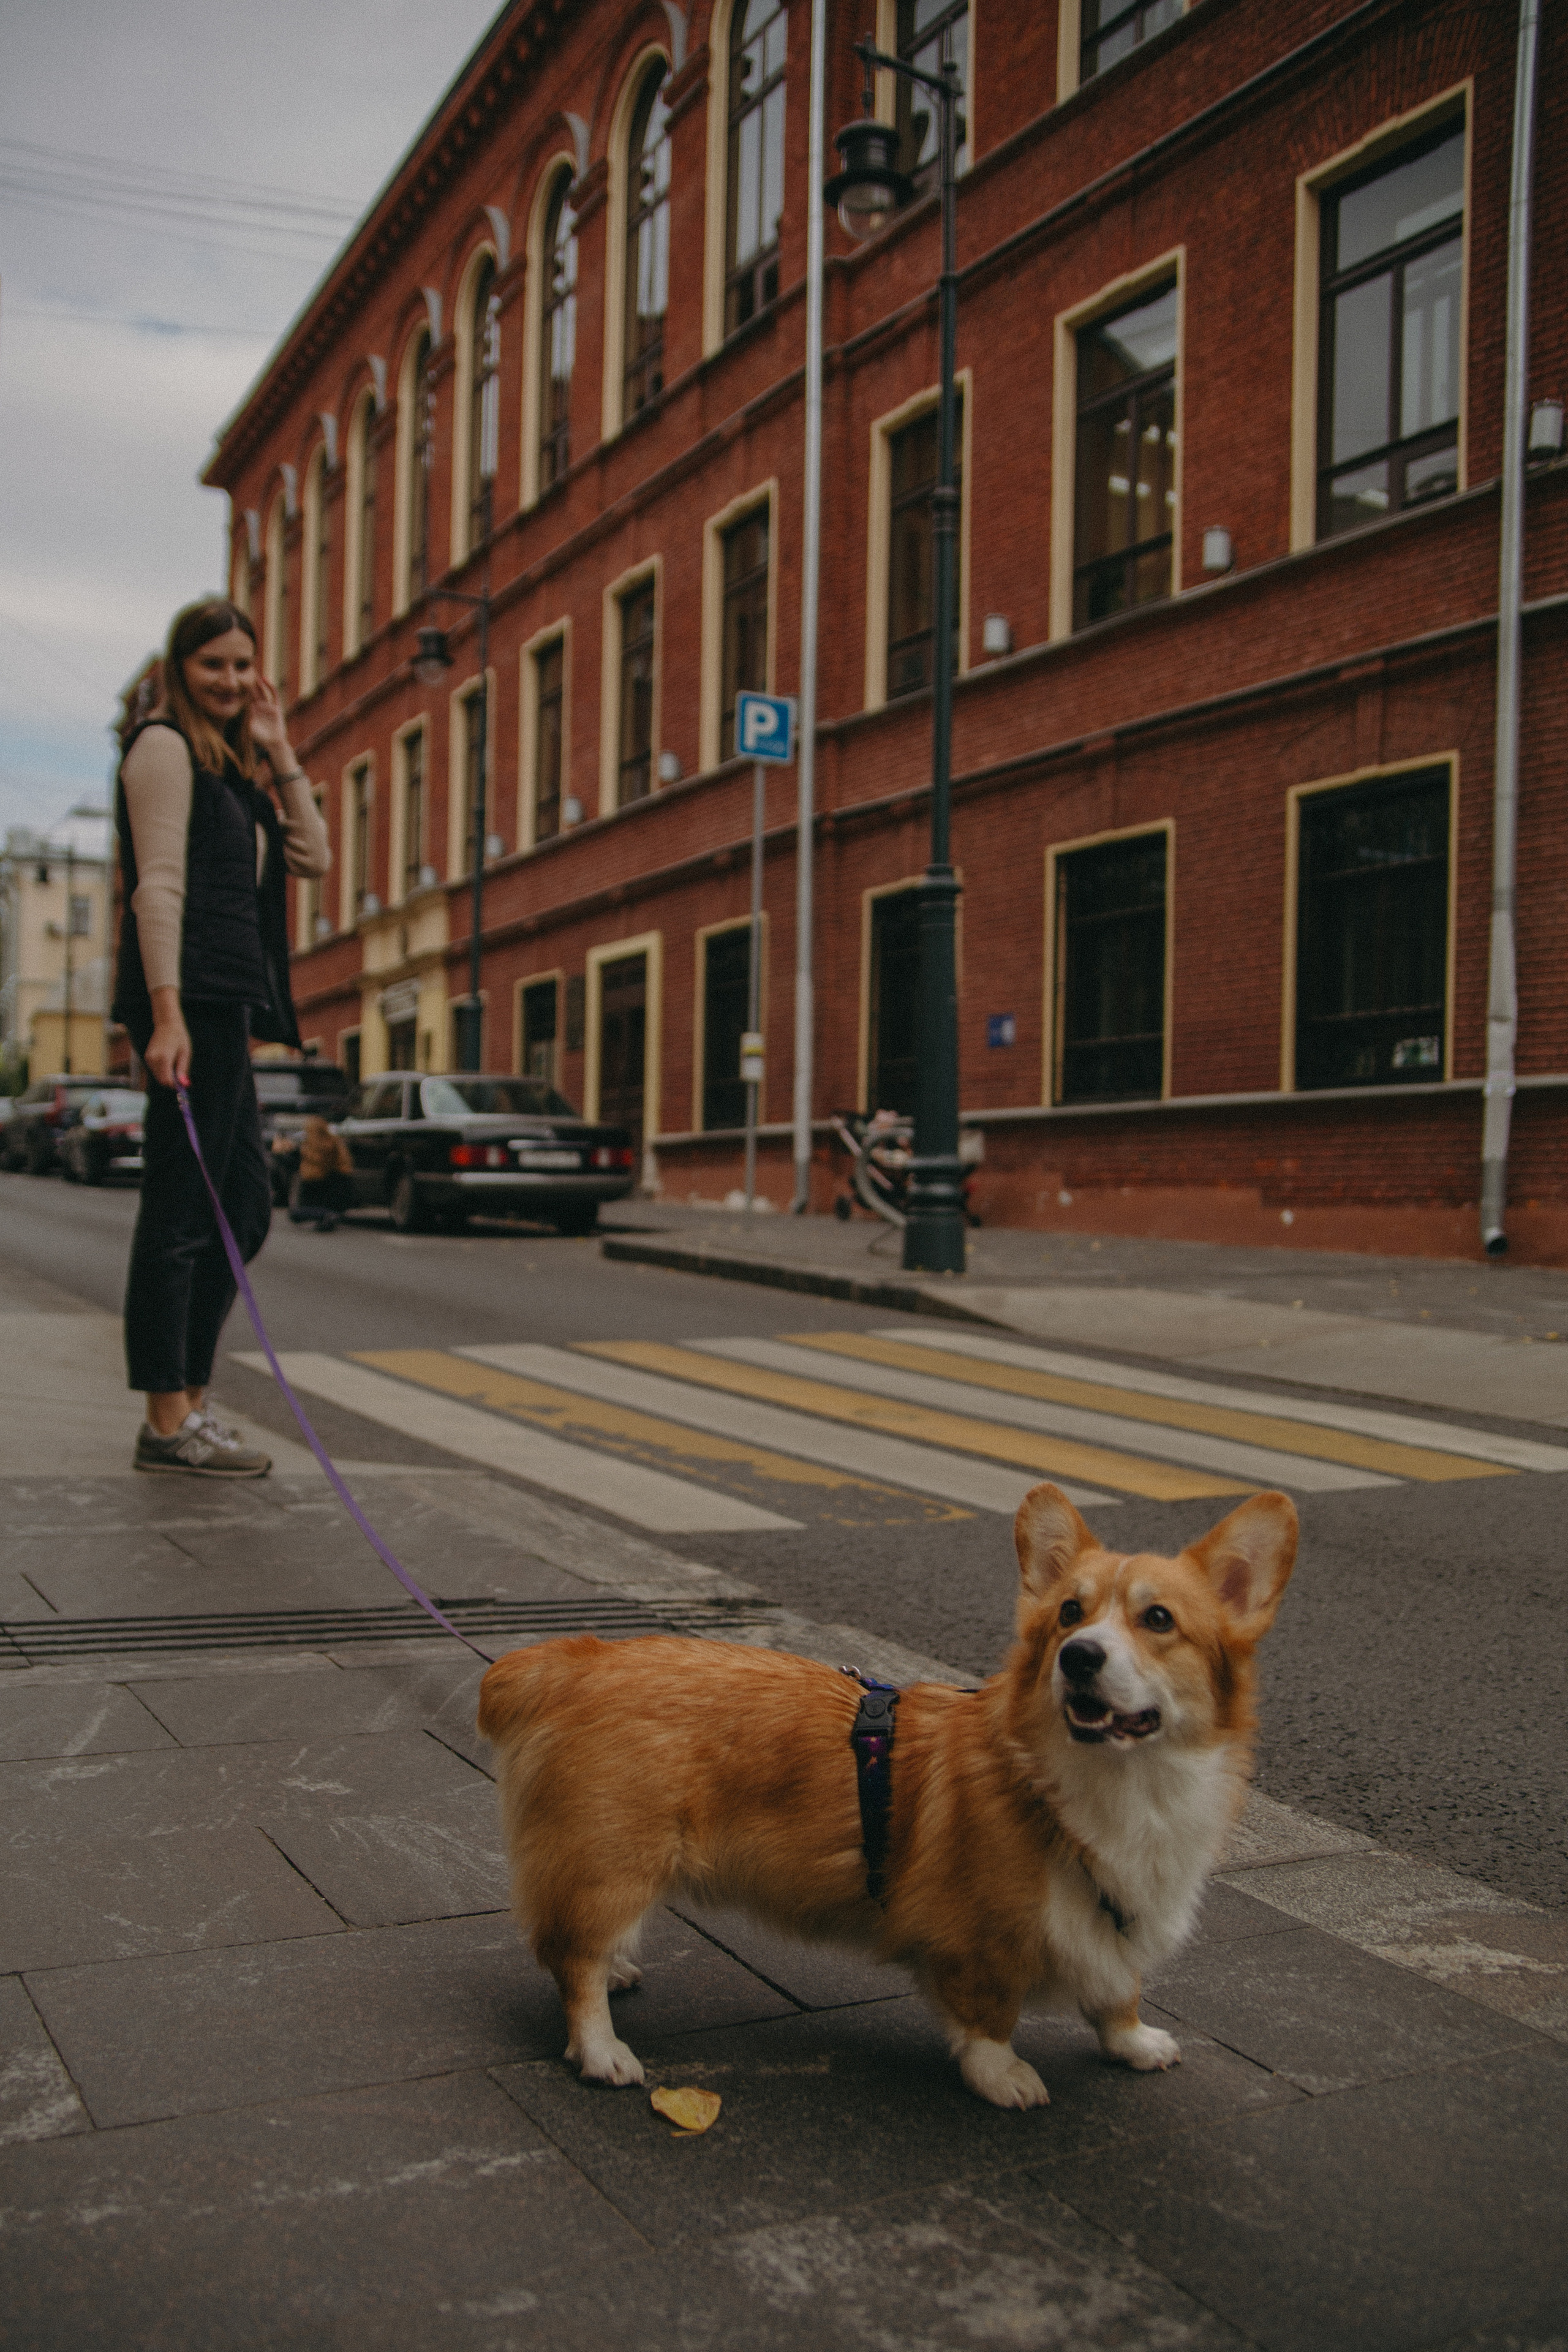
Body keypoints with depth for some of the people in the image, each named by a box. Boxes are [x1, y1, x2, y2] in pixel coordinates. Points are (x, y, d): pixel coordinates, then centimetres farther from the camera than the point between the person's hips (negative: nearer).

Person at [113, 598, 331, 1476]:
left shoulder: (233, 768, 25)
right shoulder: (165, 746, -2)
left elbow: (314, 857, 17)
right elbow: (158, 884, -13)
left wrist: (280, 756, 13)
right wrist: (167, 1014, -21)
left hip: (228, 1007, 10)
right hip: (191, 998, -10)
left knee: (246, 1204, 11)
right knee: (182, 1209, -9)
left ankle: (190, 1399, 17)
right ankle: (168, 1424, -5)